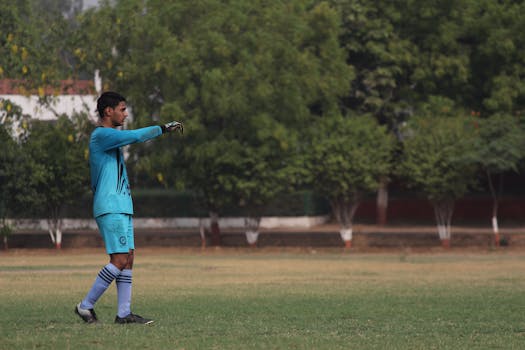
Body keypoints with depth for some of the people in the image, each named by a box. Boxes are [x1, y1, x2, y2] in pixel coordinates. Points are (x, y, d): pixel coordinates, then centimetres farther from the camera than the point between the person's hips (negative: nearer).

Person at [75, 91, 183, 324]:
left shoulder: (109, 136, 21)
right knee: (120, 260, -13)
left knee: (128, 259, 5)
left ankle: (124, 313, 3)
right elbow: (136, 136, -21)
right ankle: (86, 306, -7)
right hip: (111, 208, -10)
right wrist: (163, 128, -12)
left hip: (121, 208, 10)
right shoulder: (101, 135, -11)